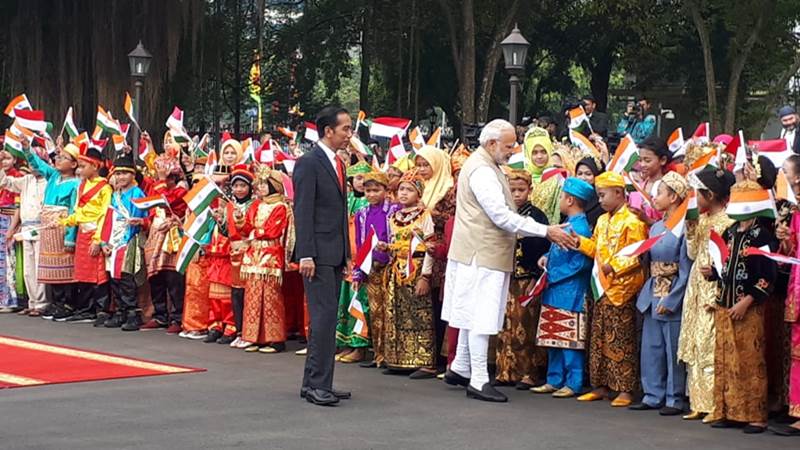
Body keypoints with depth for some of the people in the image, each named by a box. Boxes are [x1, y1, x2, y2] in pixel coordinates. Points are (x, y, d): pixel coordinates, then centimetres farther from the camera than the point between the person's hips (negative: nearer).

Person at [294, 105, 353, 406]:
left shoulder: (338, 164, 18)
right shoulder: (309, 163, -9)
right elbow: (303, 212, -14)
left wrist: (346, 254, 18)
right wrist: (306, 255, -20)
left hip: (335, 255, 9)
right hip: (318, 254, -9)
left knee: (326, 319, 9)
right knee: (325, 316, -11)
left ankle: (313, 383, 14)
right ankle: (318, 384, -8)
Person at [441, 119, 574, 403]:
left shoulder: (486, 167, 16)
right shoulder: (482, 171, -19)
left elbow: (498, 214, 23)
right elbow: (502, 216, -24)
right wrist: (546, 231, -22)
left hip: (480, 253, 11)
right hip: (482, 254, -11)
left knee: (474, 315, 16)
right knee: (481, 318, -7)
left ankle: (460, 369, 25)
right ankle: (478, 381, -4)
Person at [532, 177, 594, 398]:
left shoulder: (579, 227, -17)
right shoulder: (569, 223, 12)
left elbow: (580, 263, -20)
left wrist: (553, 275, -16)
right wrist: (548, 256, 7)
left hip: (570, 294, -10)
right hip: (556, 291, 10)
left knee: (569, 340, -3)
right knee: (553, 339, 14)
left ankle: (573, 383, 3)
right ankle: (554, 380, 21)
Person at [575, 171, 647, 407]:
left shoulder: (631, 222, -12)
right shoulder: (602, 221, 15)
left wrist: (614, 266, -22)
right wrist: (579, 241, 6)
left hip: (622, 288, -8)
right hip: (602, 287, 9)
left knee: (621, 341, -4)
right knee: (598, 338, 11)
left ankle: (625, 389, 0)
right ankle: (600, 385, 19)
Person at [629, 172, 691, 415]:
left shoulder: (684, 228, -13)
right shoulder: (656, 227, 12)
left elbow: (686, 270, -15)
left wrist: (670, 300, -17)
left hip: (673, 296, -8)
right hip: (653, 294, 8)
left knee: (673, 350, -1)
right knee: (651, 347, 11)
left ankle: (675, 399, 7)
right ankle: (653, 395, 19)